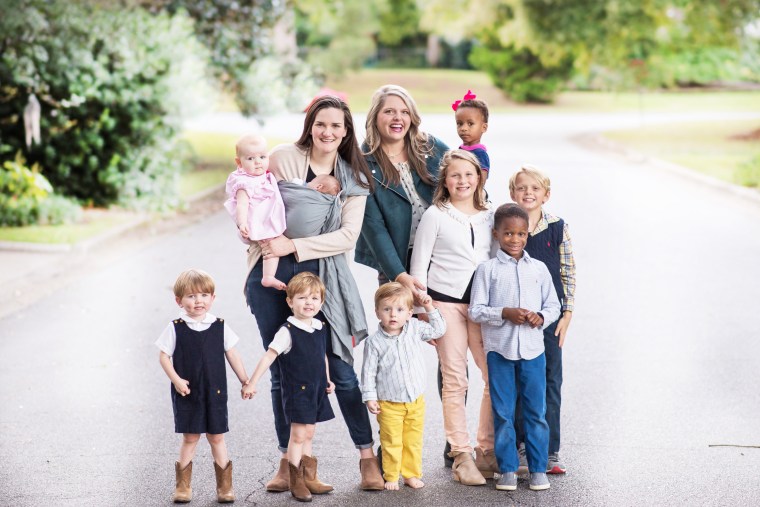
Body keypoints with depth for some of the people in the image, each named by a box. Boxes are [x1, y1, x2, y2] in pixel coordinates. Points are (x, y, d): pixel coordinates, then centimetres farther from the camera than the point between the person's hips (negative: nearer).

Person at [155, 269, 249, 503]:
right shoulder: (175, 328, -4)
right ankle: (183, 486, 13)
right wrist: (176, 380, -13)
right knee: (190, 437, 2)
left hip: (215, 392, 2)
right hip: (187, 393, -1)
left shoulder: (220, 327, 1)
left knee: (217, 437, 6)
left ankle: (224, 486, 14)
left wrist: (245, 381, 9)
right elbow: (164, 355, -2)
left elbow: (232, 355, 8)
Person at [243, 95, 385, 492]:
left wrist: (294, 246, -16)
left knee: (342, 369, -4)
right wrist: (267, 243, -12)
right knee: (282, 371, 6)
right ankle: (287, 461, 15)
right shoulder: (283, 158, -1)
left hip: (321, 276, 0)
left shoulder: (353, 178, 4)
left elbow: (348, 235, -6)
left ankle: (368, 458, 5)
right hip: (272, 276, 0)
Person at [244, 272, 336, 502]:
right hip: (297, 391, -6)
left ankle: (310, 478, 22)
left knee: (308, 435, 14)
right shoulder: (288, 331, -15)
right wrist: (251, 383, -21)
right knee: (298, 435, -4)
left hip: (316, 391, 6)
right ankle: (296, 482, 5)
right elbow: (269, 356, -18)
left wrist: (327, 380, 14)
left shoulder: (321, 328, 6)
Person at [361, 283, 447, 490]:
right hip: (389, 404, -3)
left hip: (416, 401, 3)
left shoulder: (415, 329, -1)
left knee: (414, 441, 10)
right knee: (392, 443, 2)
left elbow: (438, 329, 13)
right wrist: (370, 397, -9)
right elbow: (369, 372, -7)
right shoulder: (374, 342, -11)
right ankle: (391, 477, 15)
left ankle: (412, 474, 22)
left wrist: (430, 309, 3)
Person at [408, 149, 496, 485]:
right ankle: (461, 457, 3)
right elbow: (419, 264, 1)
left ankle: (488, 451, 11)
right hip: (445, 302, -4)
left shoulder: (489, 217, 11)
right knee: (455, 381, -2)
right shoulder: (435, 215, 1)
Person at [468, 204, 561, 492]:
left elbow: (553, 306, 11)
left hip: (533, 349, 2)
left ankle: (538, 468, 13)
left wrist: (541, 317, -9)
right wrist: (505, 314, -16)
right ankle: (508, 470, 12)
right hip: (499, 349, -2)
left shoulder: (539, 269, 7)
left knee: (536, 412, 5)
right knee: (503, 414, 4)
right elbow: (476, 311, -3)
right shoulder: (487, 270, 0)